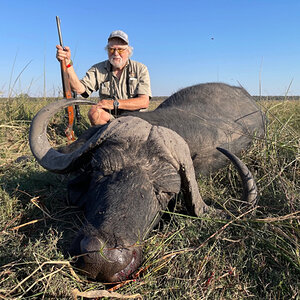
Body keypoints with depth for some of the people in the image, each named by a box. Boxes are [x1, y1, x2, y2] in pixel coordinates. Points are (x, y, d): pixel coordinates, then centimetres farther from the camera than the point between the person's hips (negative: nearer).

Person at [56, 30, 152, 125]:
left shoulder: (140, 69, 2)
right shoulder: (98, 69, 7)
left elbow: (144, 102, -10)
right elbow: (79, 89, -9)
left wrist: (115, 103, -19)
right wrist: (67, 63, -22)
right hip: (108, 118, 1)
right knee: (94, 112, -30)